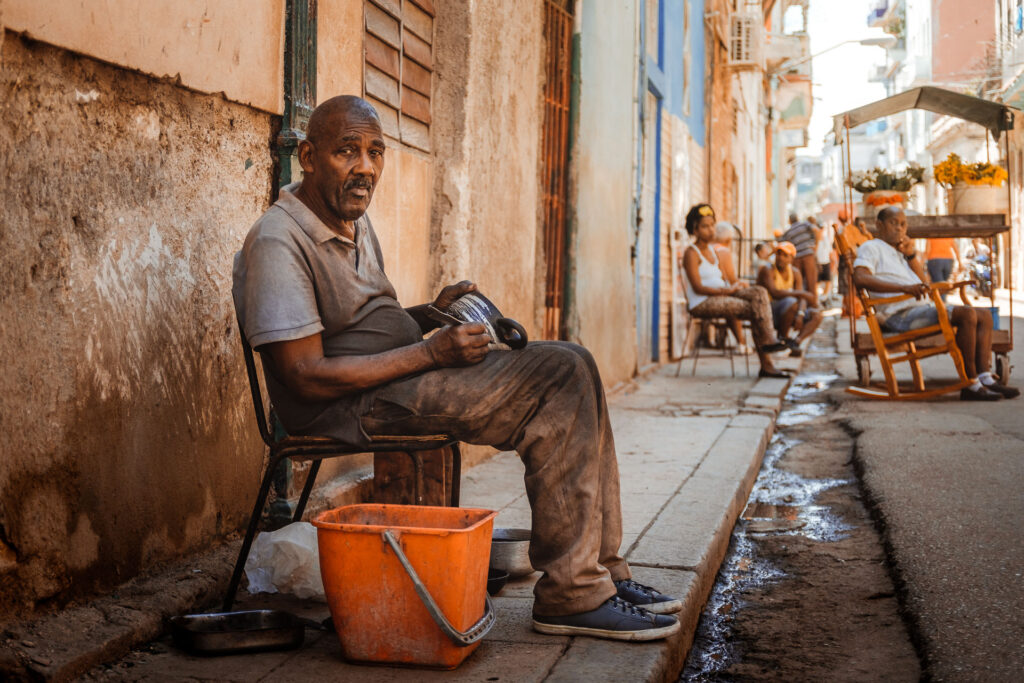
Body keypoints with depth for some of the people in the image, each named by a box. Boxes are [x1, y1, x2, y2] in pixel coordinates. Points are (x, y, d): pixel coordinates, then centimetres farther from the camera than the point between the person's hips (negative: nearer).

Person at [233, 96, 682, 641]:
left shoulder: (355, 225, 17)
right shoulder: (277, 241, -14)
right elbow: (308, 376, -20)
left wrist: (433, 315, 3)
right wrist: (432, 352, -20)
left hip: (399, 374, 10)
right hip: (348, 408, -10)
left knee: (570, 367, -2)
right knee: (560, 378, -19)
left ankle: (600, 569, -1)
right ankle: (571, 596, -14)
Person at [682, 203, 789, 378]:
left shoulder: (712, 250, 20)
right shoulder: (691, 253, -7)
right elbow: (698, 288, -15)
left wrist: (734, 286, -3)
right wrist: (728, 290, -17)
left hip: (721, 296, 8)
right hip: (702, 303, -8)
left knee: (759, 292, -18)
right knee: (755, 309, -21)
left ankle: (769, 340, -24)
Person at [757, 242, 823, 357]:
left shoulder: (795, 273, 7)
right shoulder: (767, 270, -13)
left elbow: (802, 298, -3)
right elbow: (774, 293, -29)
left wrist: (800, 315, -23)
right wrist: (800, 293, -30)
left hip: (786, 313, 7)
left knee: (816, 315, -10)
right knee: (791, 302, -35)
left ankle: (796, 342, -24)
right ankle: (783, 337, -17)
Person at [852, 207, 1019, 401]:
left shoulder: (898, 252, 29)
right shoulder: (871, 248, 0)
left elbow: (922, 282, 23)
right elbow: (860, 278, -21)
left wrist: (911, 255, 9)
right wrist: (904, 288, -29)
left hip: (922, 309, 10)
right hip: (900, 316, -10)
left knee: (984, 316, 3)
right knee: (967, 314, -26)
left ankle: (985, 377, -12)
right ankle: (971, 384, -25)